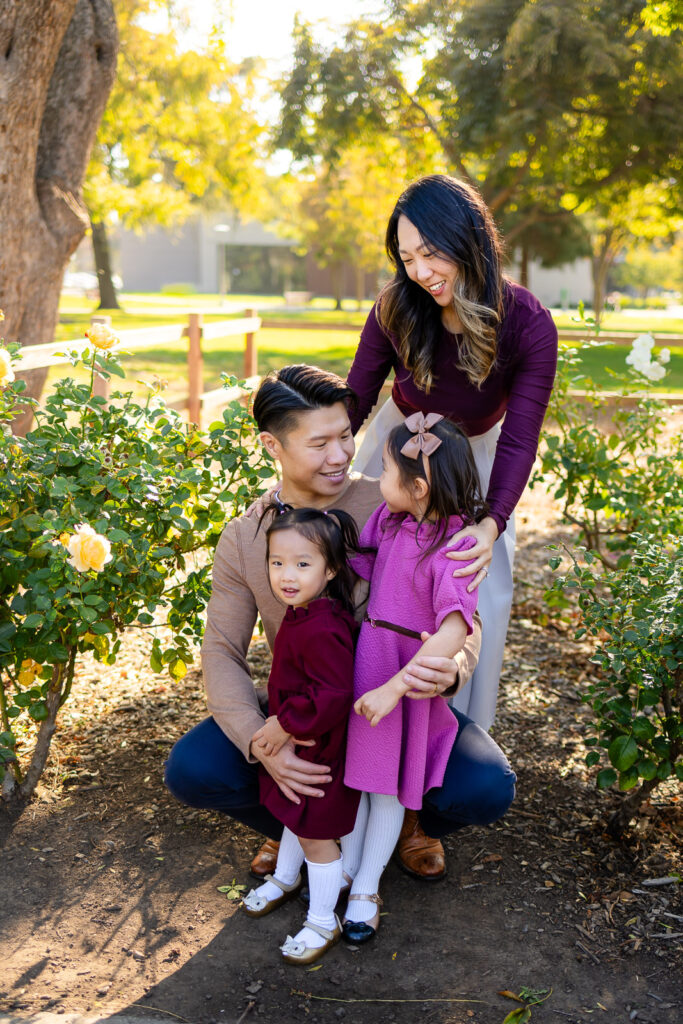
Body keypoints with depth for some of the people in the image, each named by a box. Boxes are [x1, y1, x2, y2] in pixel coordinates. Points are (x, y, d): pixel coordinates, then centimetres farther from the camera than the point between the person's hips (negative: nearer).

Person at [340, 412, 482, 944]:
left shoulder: (453, 548, -26)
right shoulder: (389, 518, -4)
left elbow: (455, 631, -36)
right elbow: (354, 566, 12)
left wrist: (393, 688, -37)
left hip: (410, 672, -6)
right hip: (360, 657, 6)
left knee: (389, 784, 10)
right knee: (353, 767, 16)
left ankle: (367, 888, 27)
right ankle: (347, 868, 34)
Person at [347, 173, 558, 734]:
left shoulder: (528, 325, -28)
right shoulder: (395, 309, -24)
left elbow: (519, 440, -29)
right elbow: (354, 402, -16)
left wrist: (491, 525, -45)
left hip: (475, 454, -1)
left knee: (482, 589, -5)